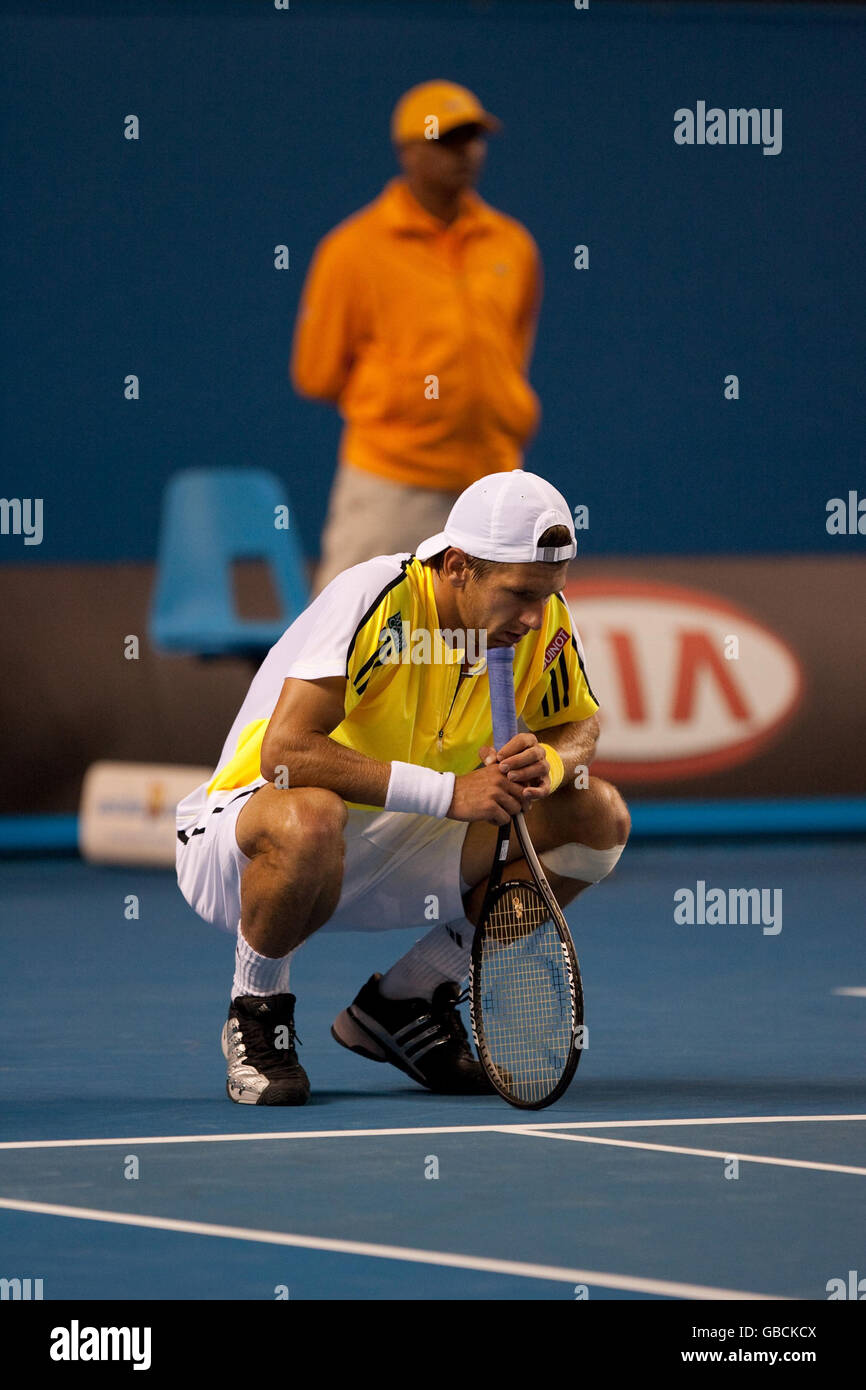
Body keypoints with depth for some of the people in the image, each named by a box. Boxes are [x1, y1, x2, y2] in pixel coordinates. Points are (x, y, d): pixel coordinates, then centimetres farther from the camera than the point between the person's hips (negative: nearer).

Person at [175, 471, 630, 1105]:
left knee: (598, 816, -8)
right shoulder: (376, 600, -27)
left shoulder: (543, 617, -8)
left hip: (398, 851, 7)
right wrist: (449, 792, -37)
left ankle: (403, 1001, 4)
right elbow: (285, 751, -35)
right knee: (309, 818, -43)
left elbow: (579, 721, 8)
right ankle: (257, 1007, -12)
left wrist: (552, 761, -18)